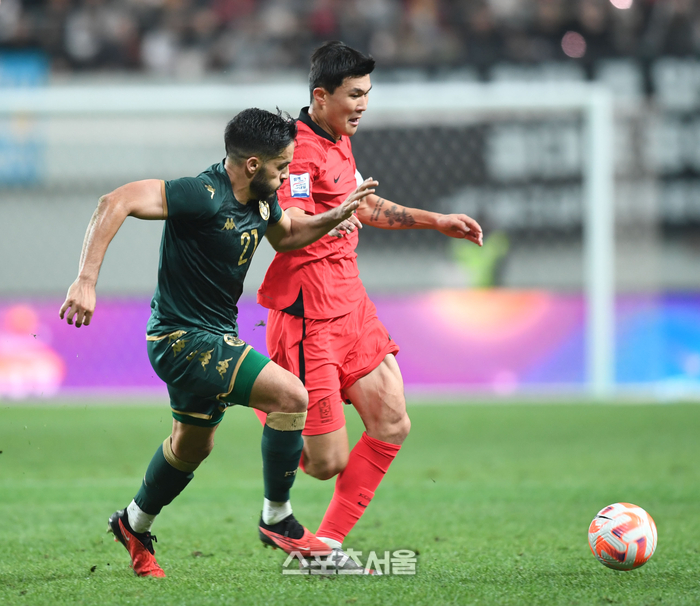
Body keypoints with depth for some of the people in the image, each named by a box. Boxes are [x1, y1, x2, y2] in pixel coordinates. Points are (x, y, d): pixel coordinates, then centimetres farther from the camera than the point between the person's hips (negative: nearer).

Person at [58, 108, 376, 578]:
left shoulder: (261, 200, 2)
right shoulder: (203, 196, -26)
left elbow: (285, 235, 24)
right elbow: (116, 203, -32)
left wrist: (335, 216, 5)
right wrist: (86, 282, -38)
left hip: (214, 338, 10)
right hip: (184, 339, -10)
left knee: (194, 446, 27)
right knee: (290, 395, -20)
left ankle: (135, 525, 49)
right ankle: (277, 518, -6)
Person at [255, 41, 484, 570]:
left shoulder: (338, 142, 15)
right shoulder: (300, 149, -16)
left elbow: (364, 206, 32)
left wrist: (436, 222, 32)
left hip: (351, 306, 10)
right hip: (308, 317, -10)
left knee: (392, 426, 3)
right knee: (328, 463, -10)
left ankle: (328, 545, 10)